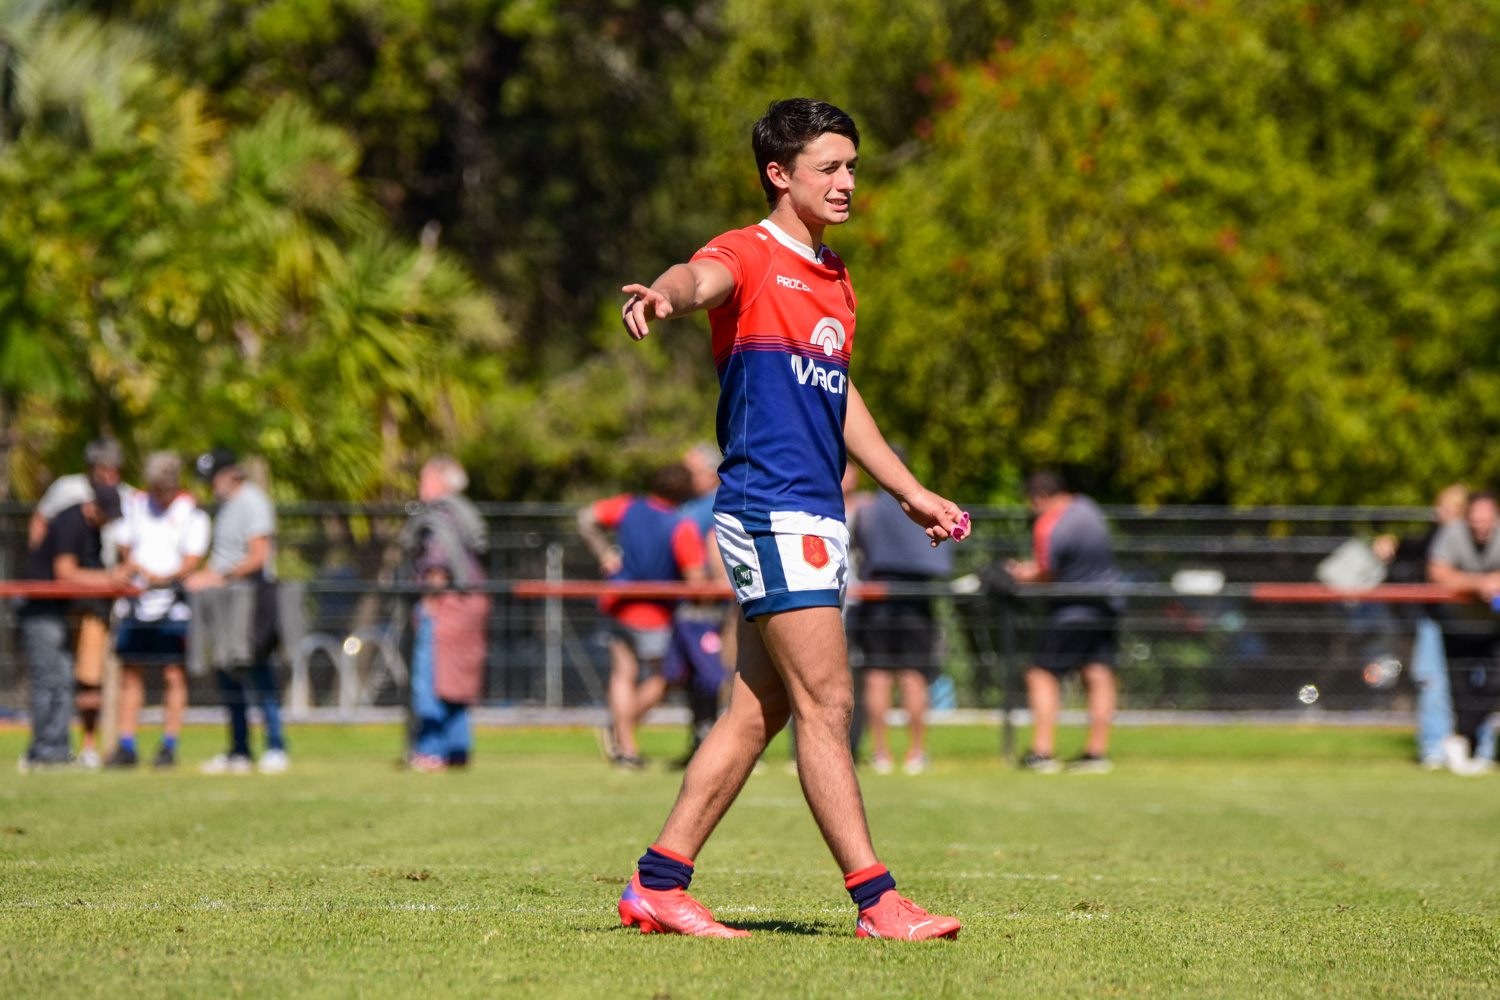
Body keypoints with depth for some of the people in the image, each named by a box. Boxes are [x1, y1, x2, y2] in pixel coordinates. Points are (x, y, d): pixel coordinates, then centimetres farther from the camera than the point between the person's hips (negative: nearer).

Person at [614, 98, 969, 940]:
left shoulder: (835, 278, 21)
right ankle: (877, 901, -10)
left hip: (818, 517, 9)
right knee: (826, 704, -10)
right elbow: (702, 279, -31)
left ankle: (659, 885, 12)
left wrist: (911, 492, 35)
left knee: (759, 712, 8)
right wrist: (666, 295, -55)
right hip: (770, 512, -9)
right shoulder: (749, 257, -7)